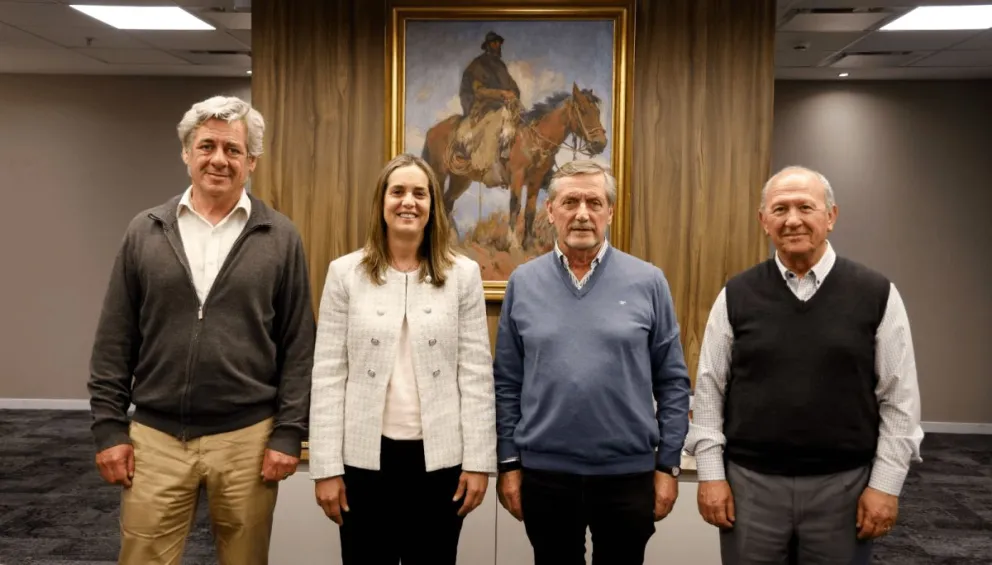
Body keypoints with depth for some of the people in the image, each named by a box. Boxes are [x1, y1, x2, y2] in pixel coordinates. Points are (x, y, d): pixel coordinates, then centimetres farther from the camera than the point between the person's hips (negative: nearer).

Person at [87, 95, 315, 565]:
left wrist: (289, 432, -5)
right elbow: (115, 342, 5)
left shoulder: (280, 238, -1)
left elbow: (299, 346, -1)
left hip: (247, 438, -1)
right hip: (155, 437, 2)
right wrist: (109, 426, 1)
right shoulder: (145, 232, 4)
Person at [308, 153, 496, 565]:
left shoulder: (463, 274, 0)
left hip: (439, 456, 0)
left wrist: (479, 460, -4)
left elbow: (476, 373, -1)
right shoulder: (345, 273, 0)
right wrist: (326, 466, -4)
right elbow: (328, 375, -2)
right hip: (365, 456, 0)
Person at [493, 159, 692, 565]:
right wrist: (509, 463, 1)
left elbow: (673, 382, 0)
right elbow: (508, 383, 3)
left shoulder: (648, 282, -3)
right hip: (545, 472, 1)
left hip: (628, 472, -1)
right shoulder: (523, 283, 0)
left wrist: (668, 465, -2)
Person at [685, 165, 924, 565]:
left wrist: (886, 483, -3)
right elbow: (709, 390, 2)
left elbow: (899, 398, 0)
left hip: (843, 484, 0)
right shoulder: (735, 296, 0)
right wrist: (711, 473, -2)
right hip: (750, 481, 1)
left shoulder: (876, 294, -2)